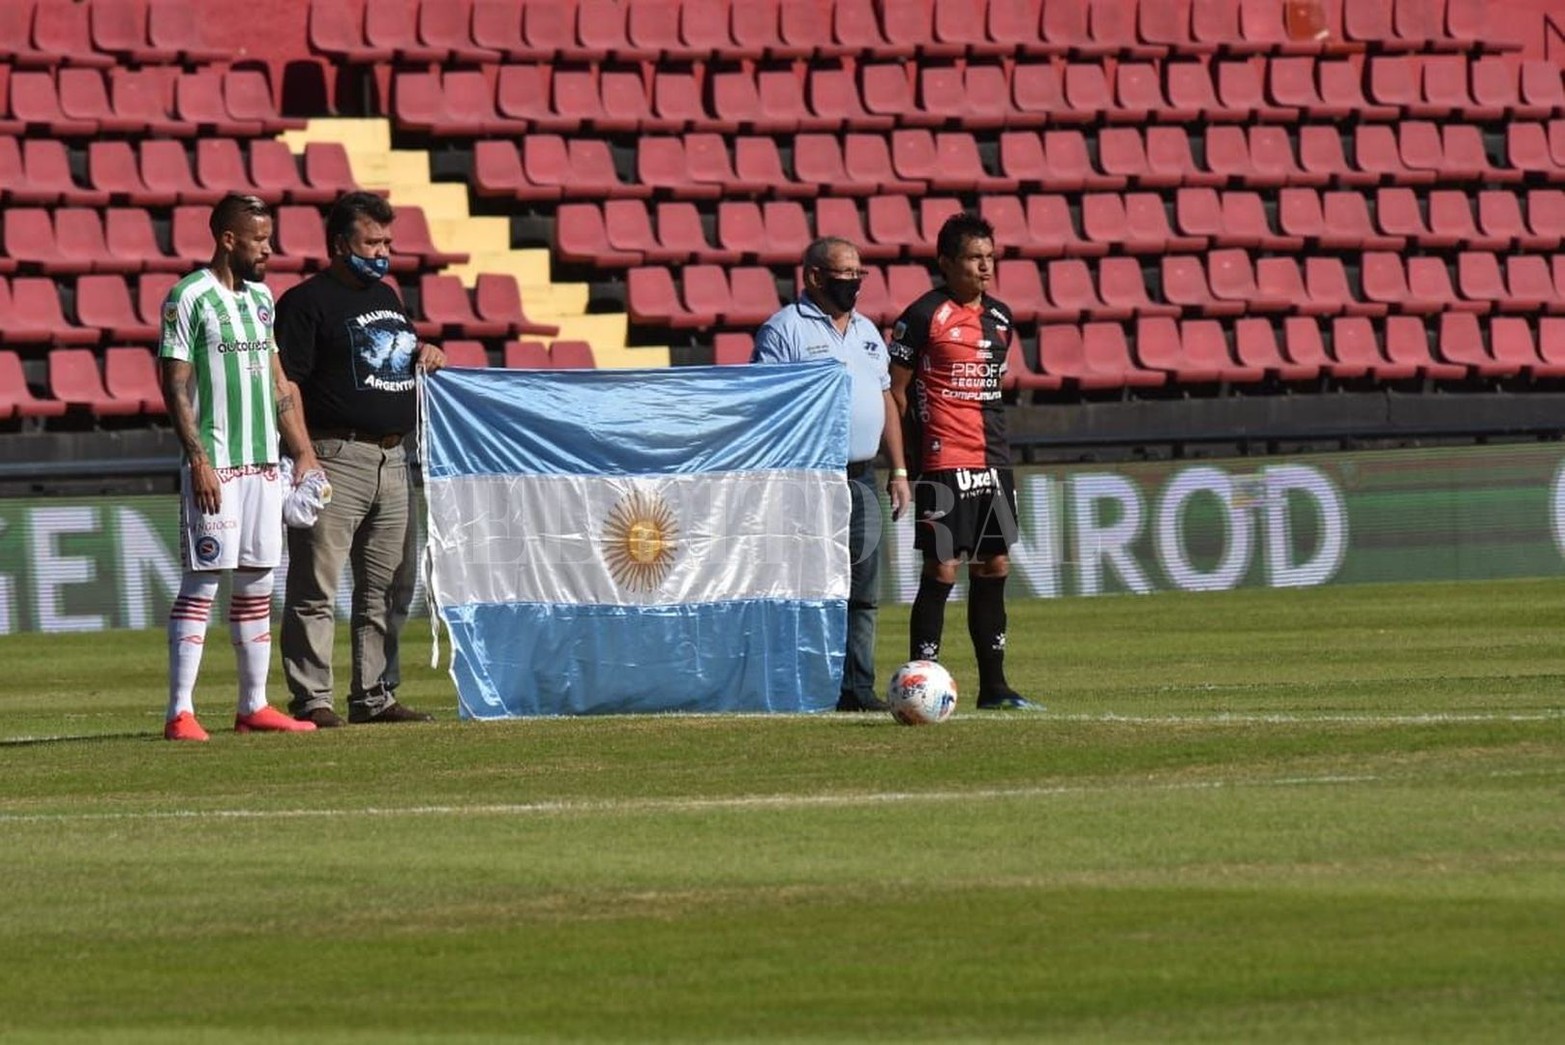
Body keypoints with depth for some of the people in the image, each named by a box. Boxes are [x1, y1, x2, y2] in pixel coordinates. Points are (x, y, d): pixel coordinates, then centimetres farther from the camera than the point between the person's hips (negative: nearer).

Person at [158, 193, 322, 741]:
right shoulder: (190, 298, -8)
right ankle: (180, 711, -10)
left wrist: (303, 451, 14)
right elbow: (176, 388, -11)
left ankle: (254, 705, 15)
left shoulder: (262, 297, 15)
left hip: (264, 464, 8)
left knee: (257, 585, 9)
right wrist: (198, 459, -19)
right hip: (215, 466, -8)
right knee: (201, 584, -9)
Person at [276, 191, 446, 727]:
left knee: (382, 590, 12)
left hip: (392, 458, 9)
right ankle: (311, 699, -6)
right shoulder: (308, 302, -6)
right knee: (316, 588, -7)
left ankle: (375, 696, 18)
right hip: (336, 457, -9)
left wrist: (425, 352, 10)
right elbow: (284, 384, -13)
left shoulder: (386, 296, 19)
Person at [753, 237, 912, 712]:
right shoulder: (785, 330, -5)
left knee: (862, 592, 6)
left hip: (861, 478, 7)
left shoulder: (867, 332, 18)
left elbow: (886, 401, 23)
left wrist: (898, 471, 17)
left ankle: (857, 688, 10)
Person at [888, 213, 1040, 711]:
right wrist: (903, 461, -11)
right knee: (942, 570, -8)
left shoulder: (999, 317, 12)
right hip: (944, 464, -7)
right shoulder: (924, 316, -9)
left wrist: (997, 448, 17)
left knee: (993, 568, 10)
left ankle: (994, 685, 16)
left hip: (993, 462, 7)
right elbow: (894, 390, -7)